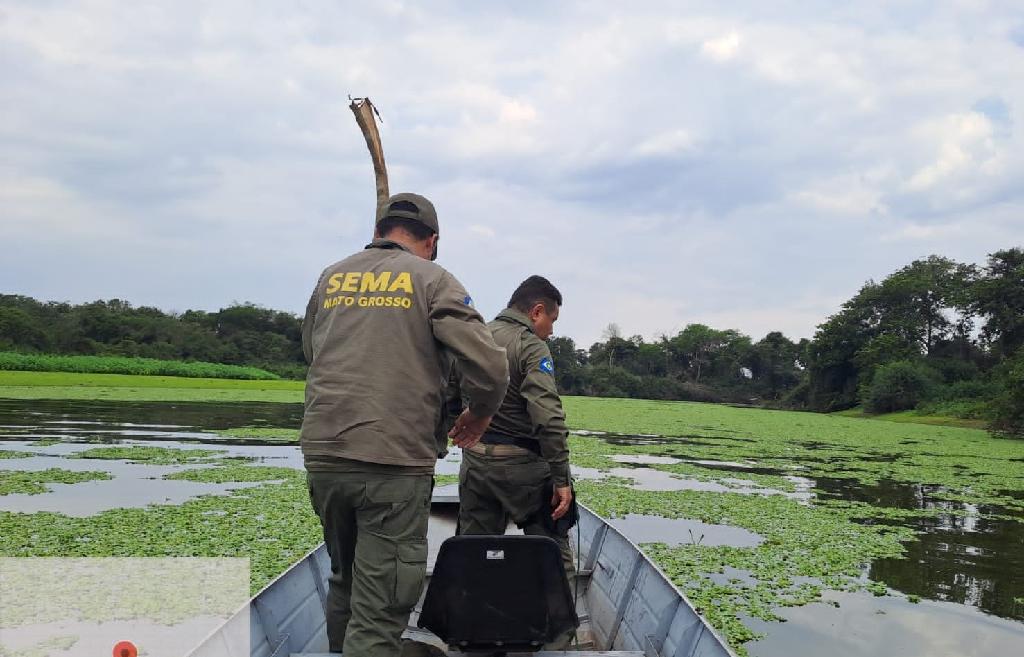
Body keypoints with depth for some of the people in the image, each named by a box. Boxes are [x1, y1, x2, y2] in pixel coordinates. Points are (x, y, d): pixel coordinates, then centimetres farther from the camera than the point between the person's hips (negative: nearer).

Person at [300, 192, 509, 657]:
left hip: (321, 453, 5)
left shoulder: (331, 277, 13)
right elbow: (490, 366, -7)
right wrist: (481, 412, 11)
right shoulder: (432, 280, 0)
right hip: (394, 461, -5)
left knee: (344, 579, 24)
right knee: (379, 610, -1)